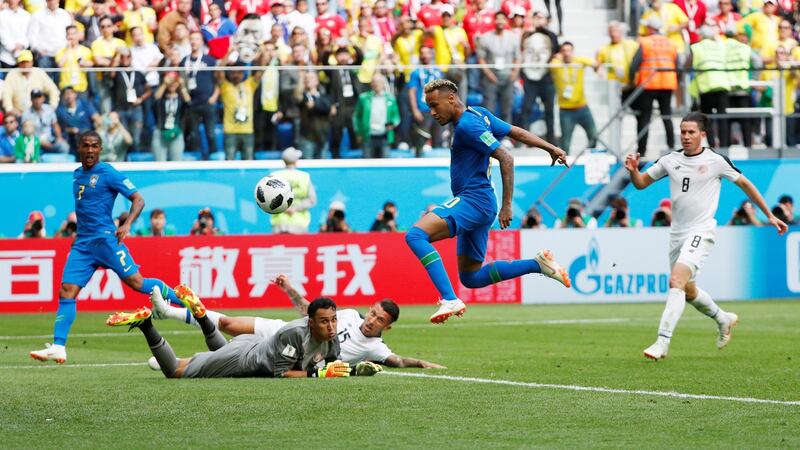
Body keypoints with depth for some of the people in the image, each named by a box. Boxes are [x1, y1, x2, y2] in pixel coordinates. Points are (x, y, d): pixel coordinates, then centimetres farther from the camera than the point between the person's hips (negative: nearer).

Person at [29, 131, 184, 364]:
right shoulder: (77, 175, 16)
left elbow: (138, 199, -9)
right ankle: (58, 347, -7)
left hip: (105, 238, -6)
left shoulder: (108, 174, -6)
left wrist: (127, 225, -23)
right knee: (67, 291, -4)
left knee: (135, 281, -12)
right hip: (82, 243, 6)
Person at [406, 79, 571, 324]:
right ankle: (538, 264, 16)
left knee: (415, 235, -26)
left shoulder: (467, 125, -15)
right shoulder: (479, 114, 14)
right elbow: (517, 133, 20)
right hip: (478, 205, 11)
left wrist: (507, 205, -20)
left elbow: (506, 159, -20)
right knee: (471, 278, 15)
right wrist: (551, 148, 28)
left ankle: (450, 300, -34)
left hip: (473, 201, -11)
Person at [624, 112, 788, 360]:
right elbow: (641, 183, 13)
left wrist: (770, 216, 7)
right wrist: (633, 170, -11)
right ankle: (724, 319, 45)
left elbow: (745, 184, 5)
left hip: (701, 232, -6)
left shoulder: (716, 161, -6)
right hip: (677, 233, 6)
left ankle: (662, 342, -28)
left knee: (676, 281, -24)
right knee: (687, 290, 17)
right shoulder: (670, 160, 6)